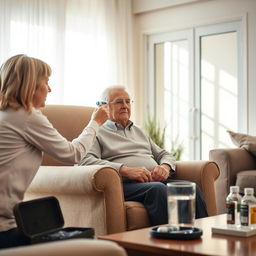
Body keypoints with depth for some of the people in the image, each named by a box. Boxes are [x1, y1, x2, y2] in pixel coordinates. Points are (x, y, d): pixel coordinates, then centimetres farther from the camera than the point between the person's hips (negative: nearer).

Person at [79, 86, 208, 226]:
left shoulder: (138, 131, 33)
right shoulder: (97, 133, 12)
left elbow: (165, 155, 32)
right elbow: (85, 161, -7)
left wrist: (165, 167, 4)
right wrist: (125, 170, -18)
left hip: (158, 179, 6)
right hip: (126, 183, -6)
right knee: (157, 188, -37)